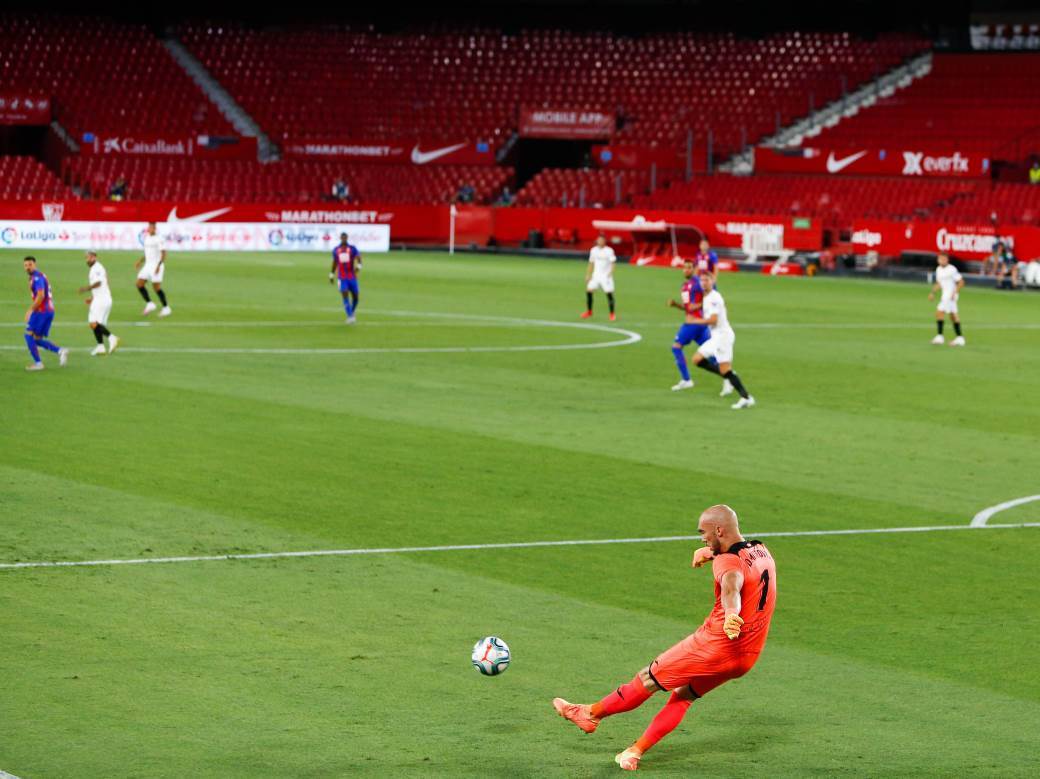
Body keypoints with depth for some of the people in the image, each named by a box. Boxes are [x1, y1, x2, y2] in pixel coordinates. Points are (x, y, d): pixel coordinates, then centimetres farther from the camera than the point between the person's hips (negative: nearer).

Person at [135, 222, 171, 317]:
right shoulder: (147, 238, 13)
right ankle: (149, 304, 6)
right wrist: (141, 261, 14)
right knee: (139, 284, -2)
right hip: (148, 265, 8)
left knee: (156, 287, -6)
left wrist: (159, 265, -25)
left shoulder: (158, 239, -12)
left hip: (156, 266, -8)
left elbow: (163, 253, -16)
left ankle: (166, 308, 5)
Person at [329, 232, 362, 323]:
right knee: (345, 296, -14)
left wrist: (358, 266, -37)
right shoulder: (336, 250, 6)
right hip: (342, 277, 0)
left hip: (352, 277, 0)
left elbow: (358, 257, -16)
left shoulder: (352, 248, -1)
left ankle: (353, 311, 36)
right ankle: (350, 316, -15)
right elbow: (334, 262, 19)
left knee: (355, 297, 7)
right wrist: (331, 275, 21)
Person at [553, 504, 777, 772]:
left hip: (715, 644, -8)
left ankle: (591, 713, 21)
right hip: (747, 657, 8)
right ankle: (636, 752, 14)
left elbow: (732, 582, -43)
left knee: (649, 679, 8)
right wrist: (709, 552, 19)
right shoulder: (761, 551, 9)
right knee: (684, 695, 19)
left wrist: (730, 614, -63)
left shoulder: (728, 562, -18)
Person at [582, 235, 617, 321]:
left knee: (609, 293, -8)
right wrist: (588, 275, 12)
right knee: (589, 290, -4)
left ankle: (612, 314, 3)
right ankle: (589, 311, 12)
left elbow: (613, 263, -11)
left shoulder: (609, 251, -7)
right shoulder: (593, 250, 7)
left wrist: (610, 273, -26)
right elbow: (591, 263, 16)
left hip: (606, 276, -4)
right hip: (596, 275, 4)